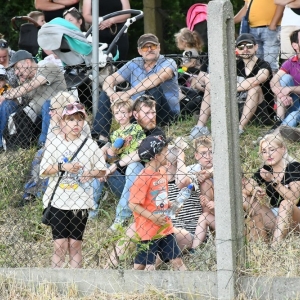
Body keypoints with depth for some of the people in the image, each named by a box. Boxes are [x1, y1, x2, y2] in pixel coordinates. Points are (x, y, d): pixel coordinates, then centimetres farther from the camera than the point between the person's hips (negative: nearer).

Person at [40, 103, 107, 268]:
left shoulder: (90, 145, 3)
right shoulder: (55, 143, 1)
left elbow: (102, 170, 7)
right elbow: (43, 171, -3)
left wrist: (91, 173, -14)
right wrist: (63, 167, -16)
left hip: (80, 202, 1)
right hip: (58, 200, -1)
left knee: (75, 244, 6)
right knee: (60, 244, -4)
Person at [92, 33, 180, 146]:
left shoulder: (168, 63, -8)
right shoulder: (134, 64, 7)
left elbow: (158, 77, -30)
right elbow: (110, 79, 1)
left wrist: (128, 93, -34)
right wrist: (110, 93, -24)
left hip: (167, 114, -5)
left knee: (154, 88, -31)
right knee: (106, 94, -3)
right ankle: (101, 137, -13)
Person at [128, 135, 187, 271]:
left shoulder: (162, 174, 9)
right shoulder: (143, 177, -16)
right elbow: (133, 204, -17)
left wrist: (171, 205, 5)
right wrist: (153, 217, -21)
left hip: (165, 228, 8)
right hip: (148, 231, -8)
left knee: (177, 261, 7)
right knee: (140, 266, 0)